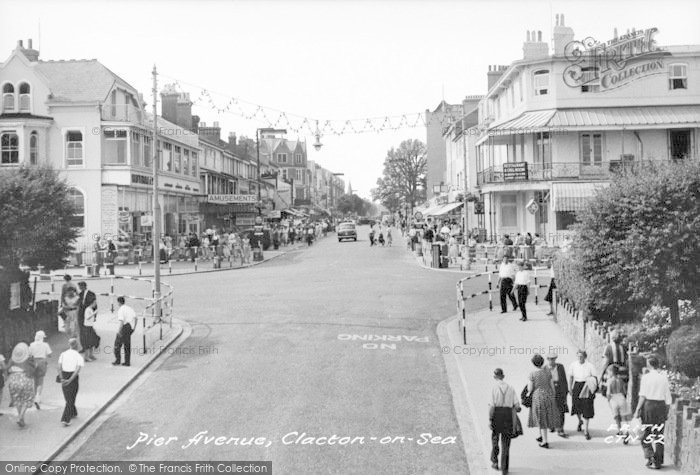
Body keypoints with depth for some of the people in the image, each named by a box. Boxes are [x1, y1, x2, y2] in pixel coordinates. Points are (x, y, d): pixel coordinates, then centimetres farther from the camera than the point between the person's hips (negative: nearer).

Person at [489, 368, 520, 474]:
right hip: (508, 414, 2)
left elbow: (492, 405, -12)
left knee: (495, 438, 22)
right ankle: (504, 468, 8)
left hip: (497, 414, -2)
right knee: (506, 443, 9)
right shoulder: (510, 388, 3)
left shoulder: (494, 387, -7)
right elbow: (517, 406, 1)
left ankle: (495, 462, 23)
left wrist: (490, 420, -8)